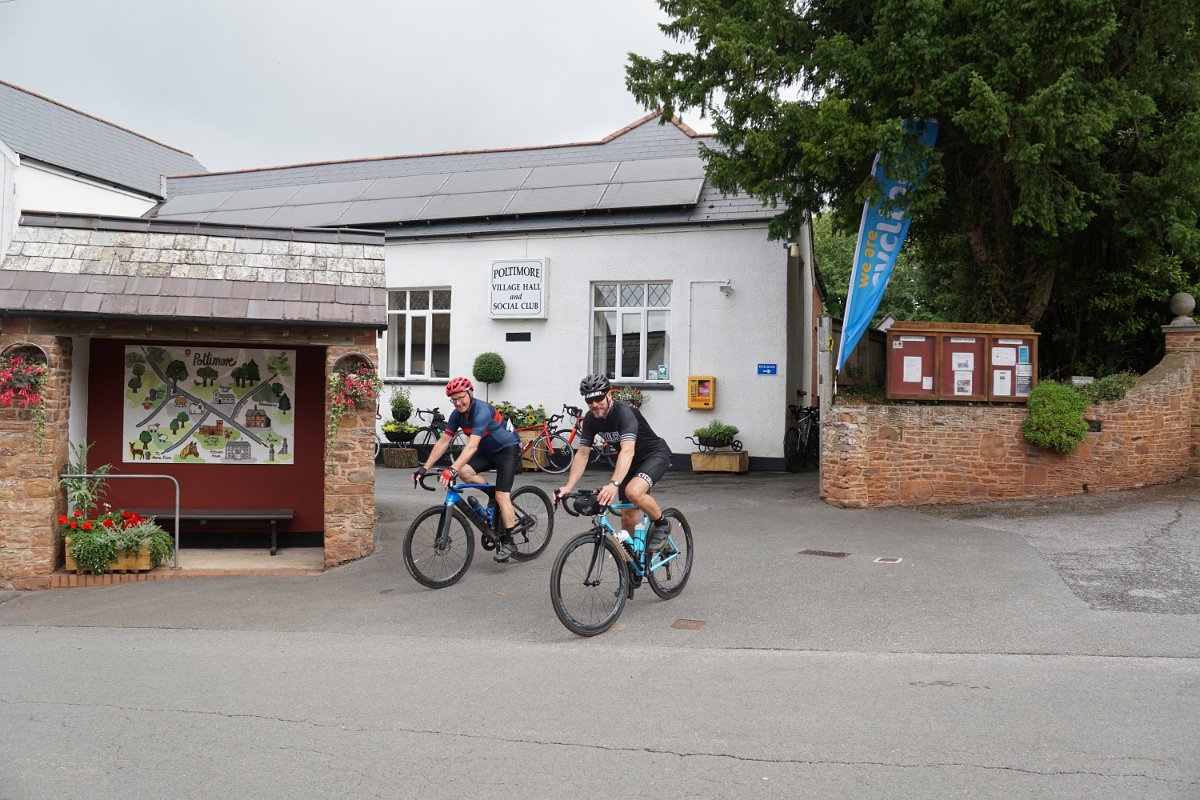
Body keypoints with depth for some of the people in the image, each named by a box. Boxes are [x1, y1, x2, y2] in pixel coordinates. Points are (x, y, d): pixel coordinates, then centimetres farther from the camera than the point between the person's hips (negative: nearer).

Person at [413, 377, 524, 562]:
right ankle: (496, 495, 2)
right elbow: (443, 442, -7)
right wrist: (425, 468, -16)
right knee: (464, 472, -20)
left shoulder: (482, 411, -30)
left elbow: (472, 445, -41)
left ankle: (508, 543, -8)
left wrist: (453, 469, -51)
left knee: (501, 495, -17)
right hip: (487, 452, 7)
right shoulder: (457, 415, -7)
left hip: (508, 450, -7)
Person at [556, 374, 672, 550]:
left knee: (633, 491, -33)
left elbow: (627, 451, -45)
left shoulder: (625, 412, -31)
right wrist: (568, 487, -22)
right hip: (632, 462, 7)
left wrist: (614, 484, -59)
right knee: (628, 516, 3)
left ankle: (662, 524, -6)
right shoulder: (590, 419, -10)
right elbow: (582, 454, -8)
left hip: (655, 454, -7)